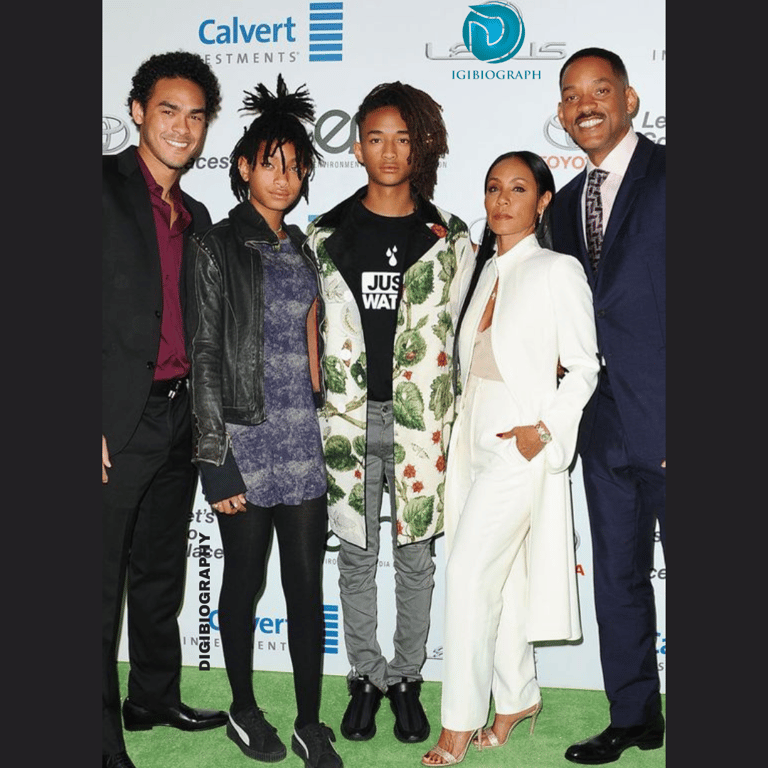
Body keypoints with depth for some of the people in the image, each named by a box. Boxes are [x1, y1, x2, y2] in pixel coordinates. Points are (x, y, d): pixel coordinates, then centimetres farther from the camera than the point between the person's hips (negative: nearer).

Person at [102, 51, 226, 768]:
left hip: (177, 418, 7)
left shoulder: (195, 216, 16)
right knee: (103, 583, 0)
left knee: (161, 574, 18)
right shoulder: (104, 185, -6)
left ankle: (155, 698, 35)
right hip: (118, 420, -7)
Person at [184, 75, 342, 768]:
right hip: (246, 440, -5)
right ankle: (244, 710, 28)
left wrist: (320, 414, 12)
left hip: (304, 440, 5)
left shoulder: (302, 248, 13)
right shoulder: (217, 247, -5)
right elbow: (205, 357, -8)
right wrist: (216, 461, -12)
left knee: (307, 582, 7)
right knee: (245, 580, 9)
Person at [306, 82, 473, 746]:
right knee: (356, 557, 9)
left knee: (416, 555, 8)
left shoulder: (448, 236, 5)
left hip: (420, 418, 0)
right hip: (348, 417, 1)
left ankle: (407, 679, 23)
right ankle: (366, 679, 24)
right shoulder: (326, 236, 6)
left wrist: (458, 421, 1)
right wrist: (312, 418, 3)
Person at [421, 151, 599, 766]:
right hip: (474, 434, 7)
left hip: (521, 440, -7)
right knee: (500, 576, 12)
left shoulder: (558, 271, -7)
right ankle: (519, 696, 27)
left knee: (471, 571, -10)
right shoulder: (483, 270, 13)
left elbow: (583, 367, -7)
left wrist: (543, 428, -16)